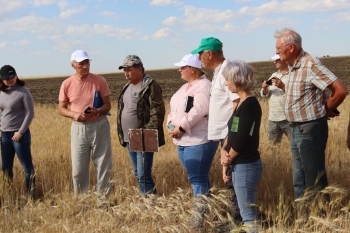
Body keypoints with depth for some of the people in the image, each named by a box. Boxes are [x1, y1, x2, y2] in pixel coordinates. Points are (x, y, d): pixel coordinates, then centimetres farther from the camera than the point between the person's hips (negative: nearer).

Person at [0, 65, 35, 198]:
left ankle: (31, 195, 8)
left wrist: (20, 132, -14)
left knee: (27, 166, 1)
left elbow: (30, 114, -12)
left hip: (19, 134, -6)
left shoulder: (23, 92, -10)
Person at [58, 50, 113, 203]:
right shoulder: (67, 84, -1)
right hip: (78, 128, 1)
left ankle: (103, 200, 18)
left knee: (103, 165, 5)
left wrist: (97, 111, -21)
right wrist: (74, 114, -15)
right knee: (78, 167, 7)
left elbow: (107, 105, 0)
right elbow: (61, 108, 5)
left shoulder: (99, 81, -4)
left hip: (99, 126, -1)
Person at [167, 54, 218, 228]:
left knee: (198, 179, -5)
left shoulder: (204, 86, -12)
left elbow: (198, 111, -23)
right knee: (196, 178, 14)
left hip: (198, 141, -9)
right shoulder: (185, 87, 18)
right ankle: (205, 208, 25)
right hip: (183, 141, 9)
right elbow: (175, 109, 16)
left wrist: (180, 128, -20)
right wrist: (171, 125, -2)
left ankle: (199, 216, 3)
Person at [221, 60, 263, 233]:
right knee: (246, 212, 17)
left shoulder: (250, 104, -18)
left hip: (246, 166, -9)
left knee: (248, 215, -1)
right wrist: (224, 151, -4)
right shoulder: (241, 103, 11)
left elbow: (242, 139, -21)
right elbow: (232, 133, 13)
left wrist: (228, 159, -7)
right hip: (239, 165, 9)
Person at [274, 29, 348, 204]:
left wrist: (326, 110, -7)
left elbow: (340, 90, -20)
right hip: (296, 129, 9)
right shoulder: (293, 66, 9)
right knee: (299, 178, 18)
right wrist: (282, 86, 4)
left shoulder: (311, 64, -18)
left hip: (310, 129, -9)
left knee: (315, 178, 2)